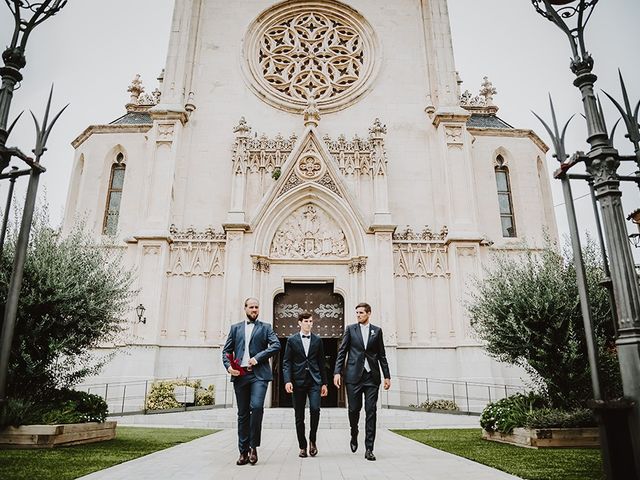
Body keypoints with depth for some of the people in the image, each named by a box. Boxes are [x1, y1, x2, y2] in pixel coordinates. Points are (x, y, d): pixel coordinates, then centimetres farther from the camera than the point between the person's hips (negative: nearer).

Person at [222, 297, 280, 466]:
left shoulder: (265, 327, 10)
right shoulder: (235, 328, 17)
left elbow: (276, 345, -2)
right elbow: (226, 350, 14)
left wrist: (258, 357, -11)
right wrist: (228, 366, -4)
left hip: (259, 374, -2)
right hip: (240, 375, 3)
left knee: (256, 406, -19)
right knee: (243, 414, 7)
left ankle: (253, 446, -1)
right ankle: (244, 452, 16)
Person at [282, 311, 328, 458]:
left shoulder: (317, 340, 9)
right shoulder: (292, 340, 4)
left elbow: (321, 362, 11)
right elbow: (286, 362, 1)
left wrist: (324, 383, 9)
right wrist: (287, 380, -12)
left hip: (314, 381, 0)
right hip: (298, 381, 0)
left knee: (315, 408, -17)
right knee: (299, 416, 4)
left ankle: (312, 439, 7)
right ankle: (302, 447, 19)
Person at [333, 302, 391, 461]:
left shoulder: (377, 331, 9)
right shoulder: (350, 329, 6)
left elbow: (382, 355, 11)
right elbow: (342, 351, 4)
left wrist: (387, 376, 6)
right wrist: (337, 372, -5)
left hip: (372, 376, 1)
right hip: (354, 376, -1)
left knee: (371, 411, 0)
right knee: (354, 409, 3)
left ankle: (369, 449, 6)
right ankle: (354, 436, 32)